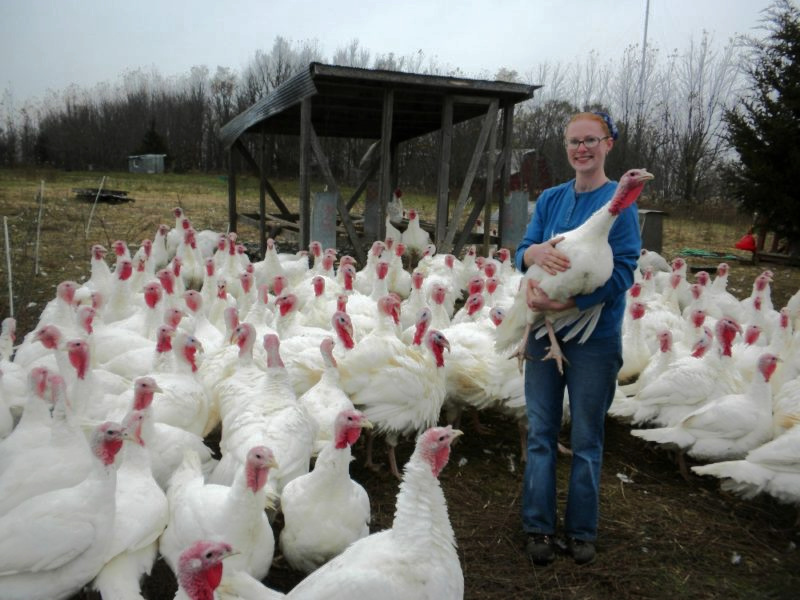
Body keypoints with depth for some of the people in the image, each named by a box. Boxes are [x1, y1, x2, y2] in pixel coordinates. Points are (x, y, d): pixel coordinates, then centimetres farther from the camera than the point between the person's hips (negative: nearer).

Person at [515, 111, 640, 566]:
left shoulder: (621, 201, -6)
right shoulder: (551, 199, 8)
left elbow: (623, 272, -13)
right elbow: (522, 252, 2)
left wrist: (563, 303, -25)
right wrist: (536, 252, -23)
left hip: (595, 335, -3)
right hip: (544, 330, 4)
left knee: (587, 439, 8)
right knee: (542, 434, 9)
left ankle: (582, 531, 26)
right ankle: (540, 527, 23)